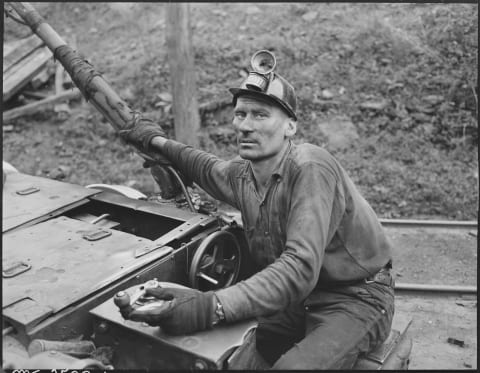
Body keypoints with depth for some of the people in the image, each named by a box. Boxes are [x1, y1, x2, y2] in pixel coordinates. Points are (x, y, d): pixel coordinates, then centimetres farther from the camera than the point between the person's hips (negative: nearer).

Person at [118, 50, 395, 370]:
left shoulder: (310, 169, -25)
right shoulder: (240, 174, -2)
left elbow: (300, 267, -37)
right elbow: (209, 168, 25)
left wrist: (214, 307, -45)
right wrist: (159, 142, 23)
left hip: (357, 298, -6)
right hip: (300, 295, 7)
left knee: (291, 366, -31)